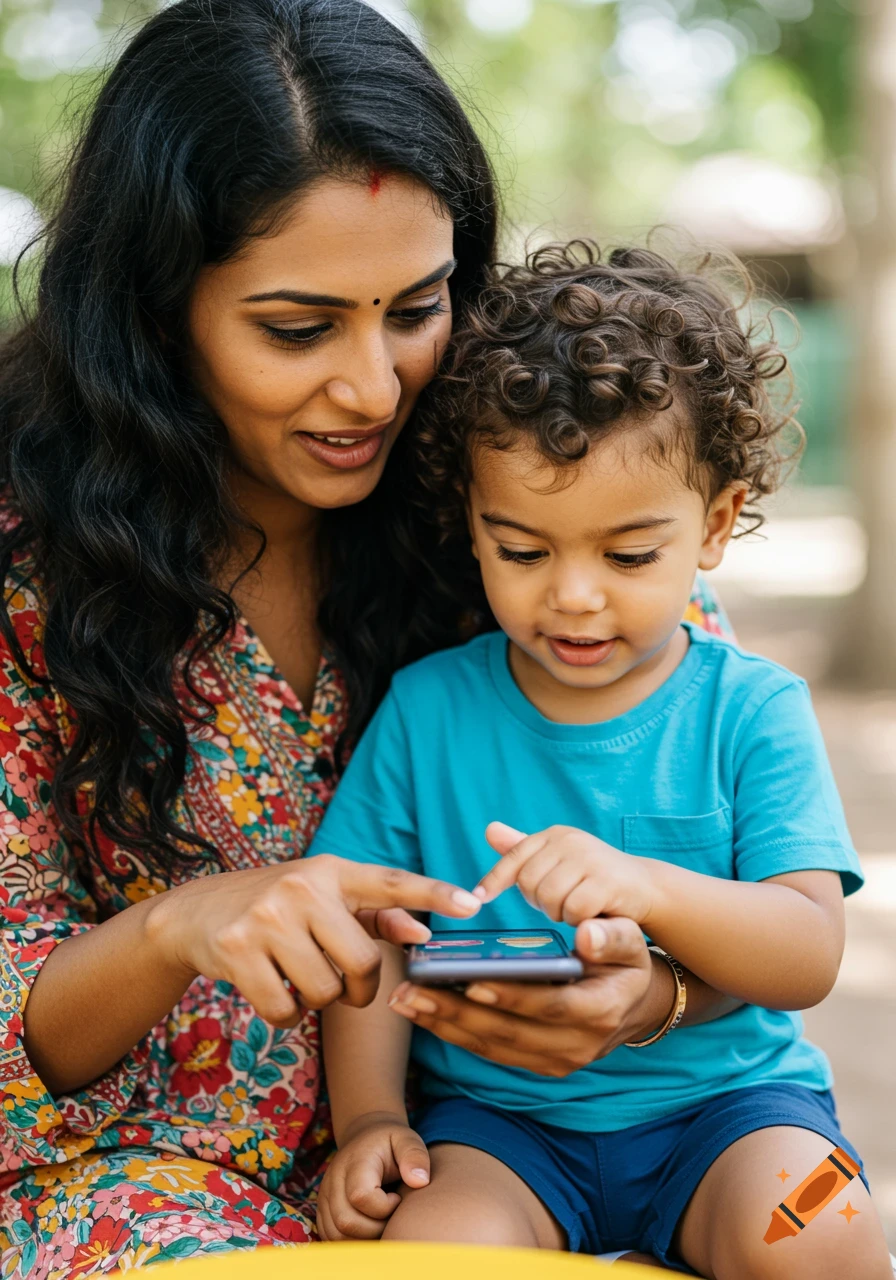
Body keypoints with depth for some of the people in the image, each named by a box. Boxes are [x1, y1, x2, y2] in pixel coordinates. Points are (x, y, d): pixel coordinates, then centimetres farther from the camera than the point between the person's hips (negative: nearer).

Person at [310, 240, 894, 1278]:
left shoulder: (753, 712, -3)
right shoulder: (425, 710, 1)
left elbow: (809, 958, -11)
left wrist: (646, 887, -28)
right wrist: (368, 1117, -7)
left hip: (722, 1094, 0)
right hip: (498, 1114, 1)